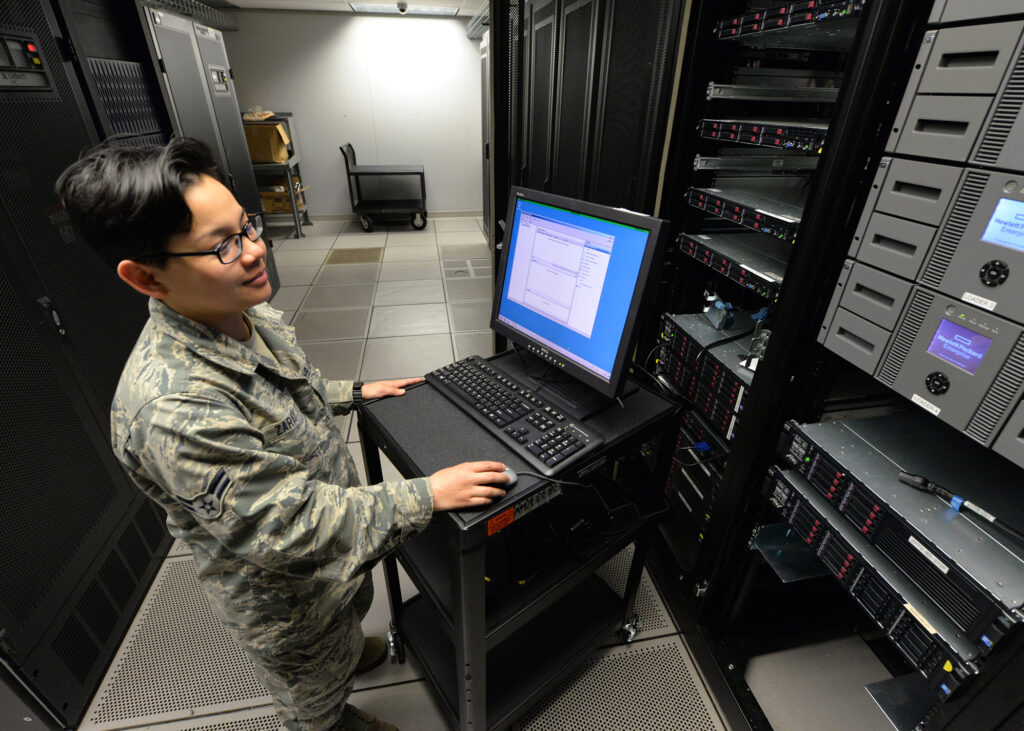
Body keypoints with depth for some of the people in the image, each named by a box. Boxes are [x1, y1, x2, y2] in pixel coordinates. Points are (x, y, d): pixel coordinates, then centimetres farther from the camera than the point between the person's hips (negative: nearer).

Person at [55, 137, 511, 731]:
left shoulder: (252, 315, -11)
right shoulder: (171, 411, -41)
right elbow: (289, 527, -36)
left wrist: (354, 394, 6)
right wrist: (426, 496, -33)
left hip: (340, 548, 8)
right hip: (287, 598, -7)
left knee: (353, 607, 39)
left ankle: (349, 650, 71)